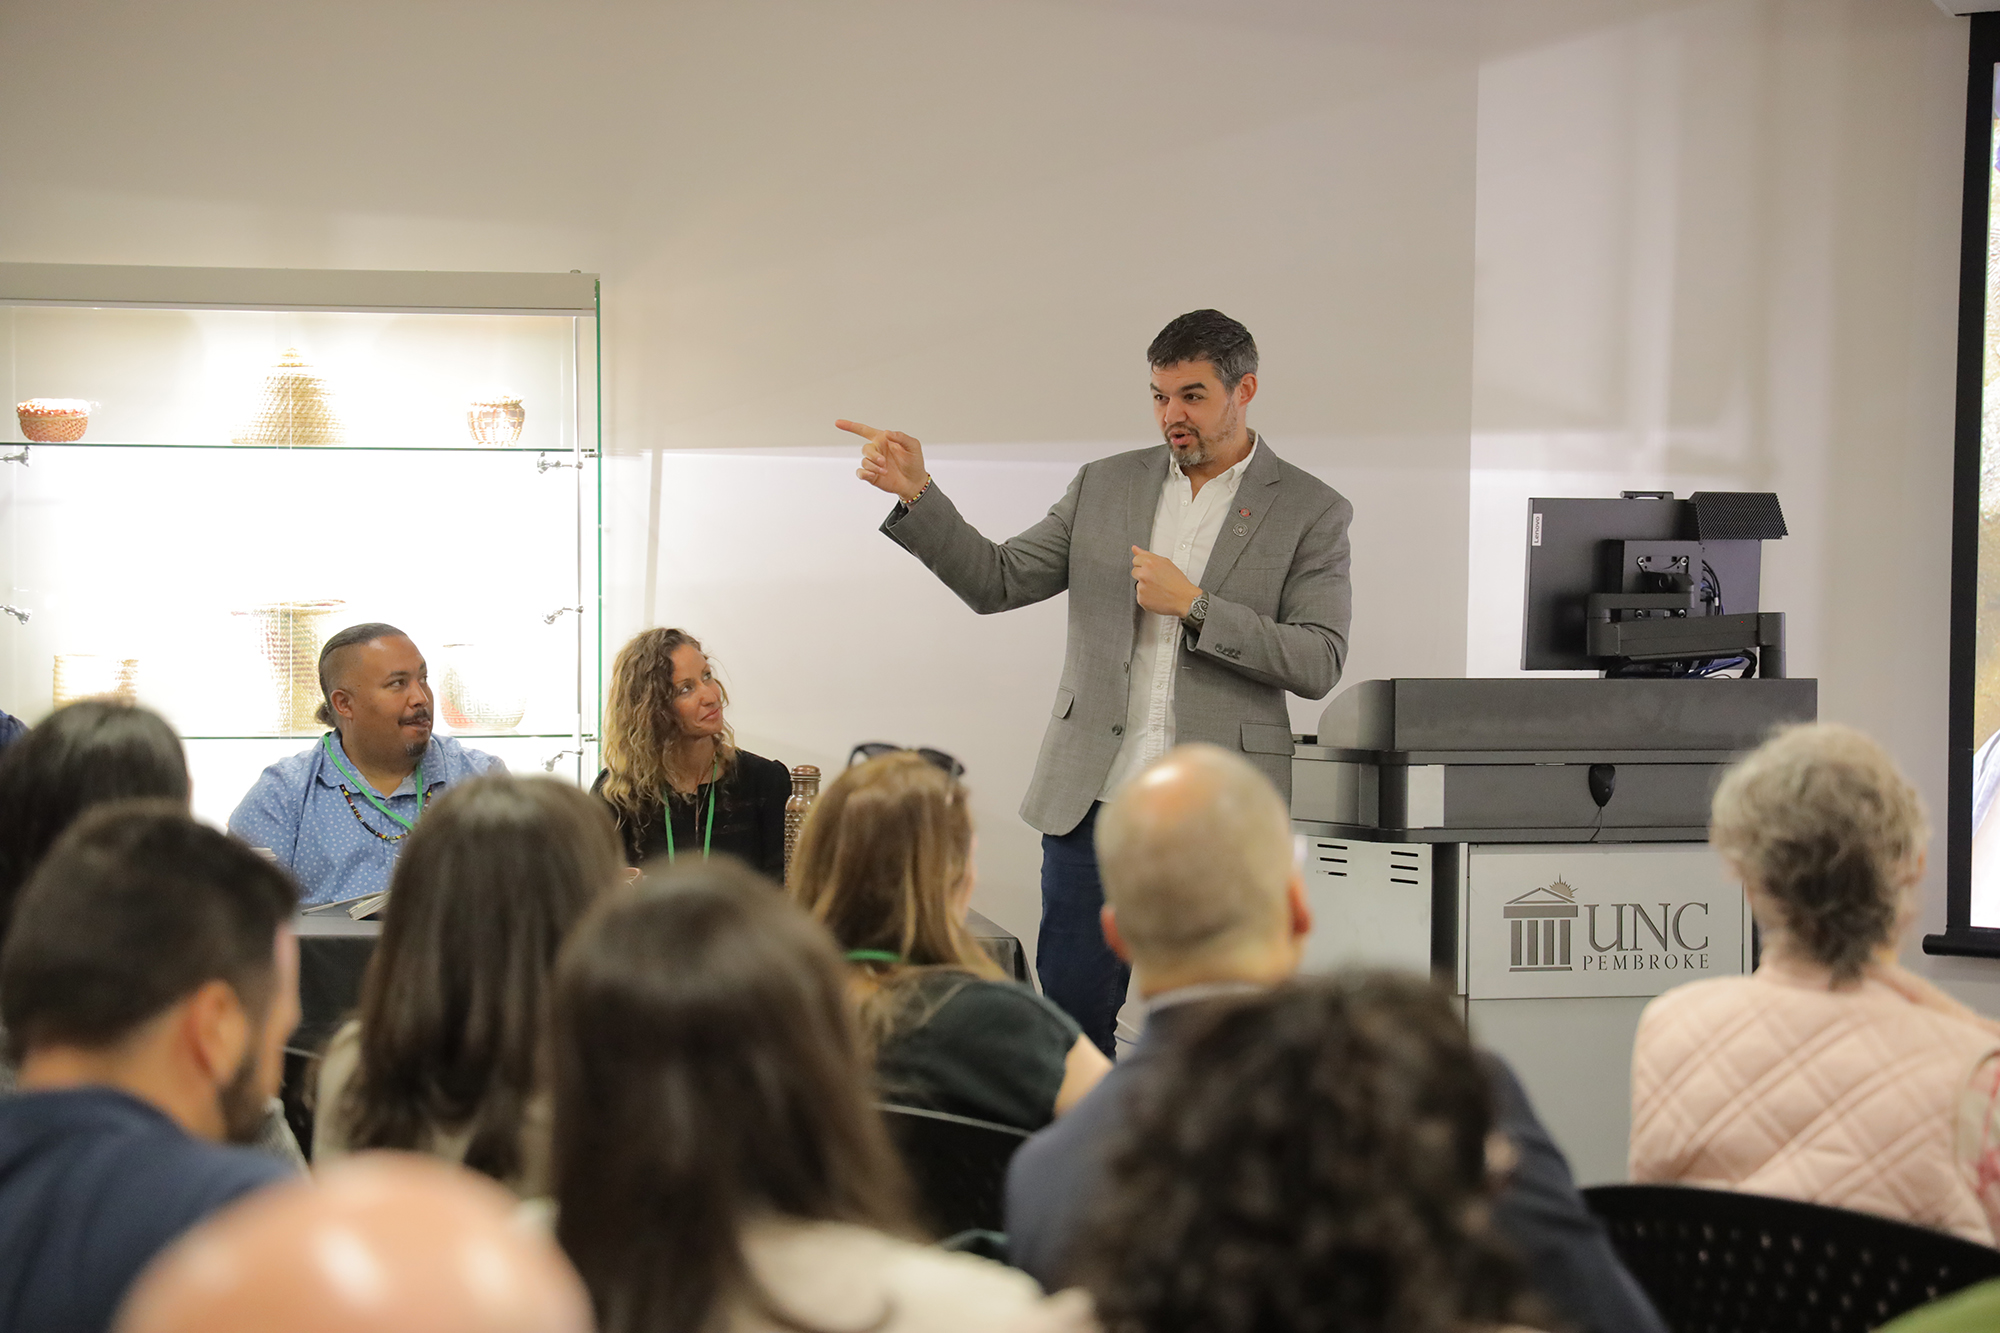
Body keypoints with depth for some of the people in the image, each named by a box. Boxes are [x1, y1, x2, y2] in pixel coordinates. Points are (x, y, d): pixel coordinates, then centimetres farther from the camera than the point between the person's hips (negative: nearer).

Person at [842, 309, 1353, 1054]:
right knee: (1069, 1012, 3)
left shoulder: (1311, 512, 1)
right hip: (1094, 797, 3)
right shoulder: (1105, 487, 11)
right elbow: (996, 581, 9)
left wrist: (1192, 605, -13)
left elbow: (1319, 663, -6)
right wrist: (915, 494, -4)